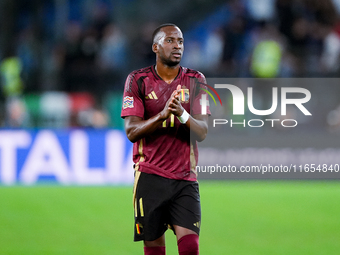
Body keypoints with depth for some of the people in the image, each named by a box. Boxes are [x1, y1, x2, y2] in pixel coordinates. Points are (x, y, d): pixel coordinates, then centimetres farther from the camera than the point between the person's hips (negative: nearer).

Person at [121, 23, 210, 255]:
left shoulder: (195, 81, 6)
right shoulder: (138, 80, 2)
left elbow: (203, 132, -1)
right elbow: (132, 131, -7)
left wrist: (182, 114, -21)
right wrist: (162, 115, -23)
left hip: (186, 178, 1)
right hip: (150, 176, -1)